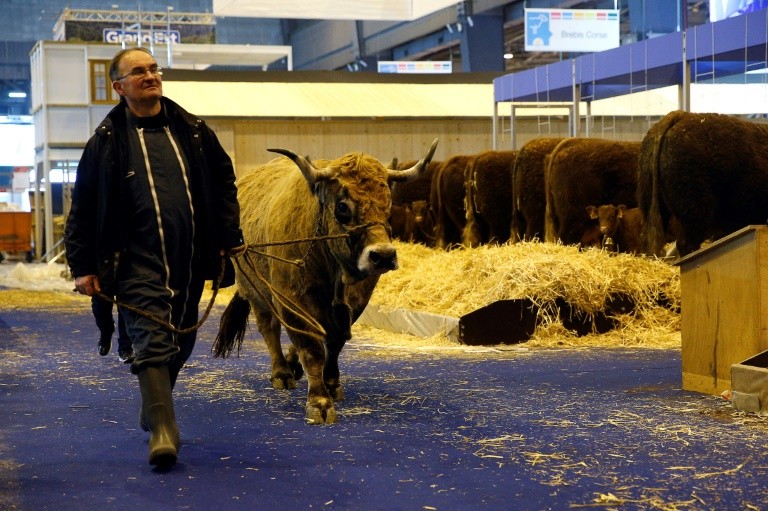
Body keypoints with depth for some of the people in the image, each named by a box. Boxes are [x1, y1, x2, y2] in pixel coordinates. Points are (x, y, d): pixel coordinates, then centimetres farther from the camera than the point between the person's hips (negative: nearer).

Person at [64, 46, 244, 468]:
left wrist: (229, 238, 10)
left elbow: (223, 183, 18)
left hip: (189, 259, 4)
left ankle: (153, 409, 34)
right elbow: (83, 208, 3)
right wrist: (83, 266, -1)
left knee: (181, 342, 13)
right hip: (137, 260, -4)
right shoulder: (106, 140, 1)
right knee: (153, 340, -13)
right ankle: (162, 431, -13)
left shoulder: (193, 131, 10)